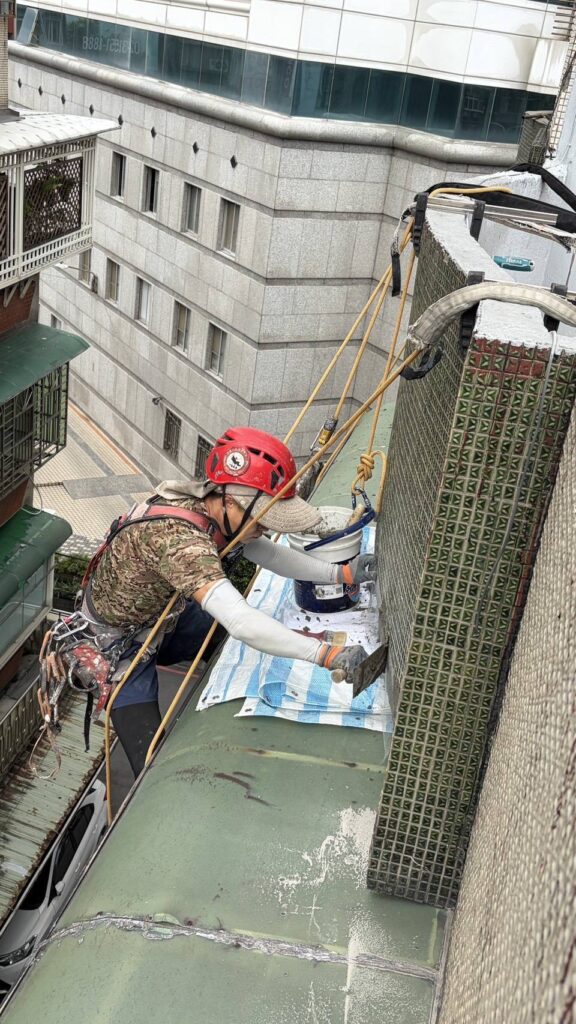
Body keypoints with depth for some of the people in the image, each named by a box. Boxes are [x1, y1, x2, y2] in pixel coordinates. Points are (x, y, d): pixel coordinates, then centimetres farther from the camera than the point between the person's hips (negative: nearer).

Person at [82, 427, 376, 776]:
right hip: (120, 649, -8)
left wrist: (341, 573, -13)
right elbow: (242, 623, -50)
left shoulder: (212, 507, -14)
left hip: (162, 621, 8)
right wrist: (328, 654, -49)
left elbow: (266, 553, -2)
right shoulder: (177, 537, -41)